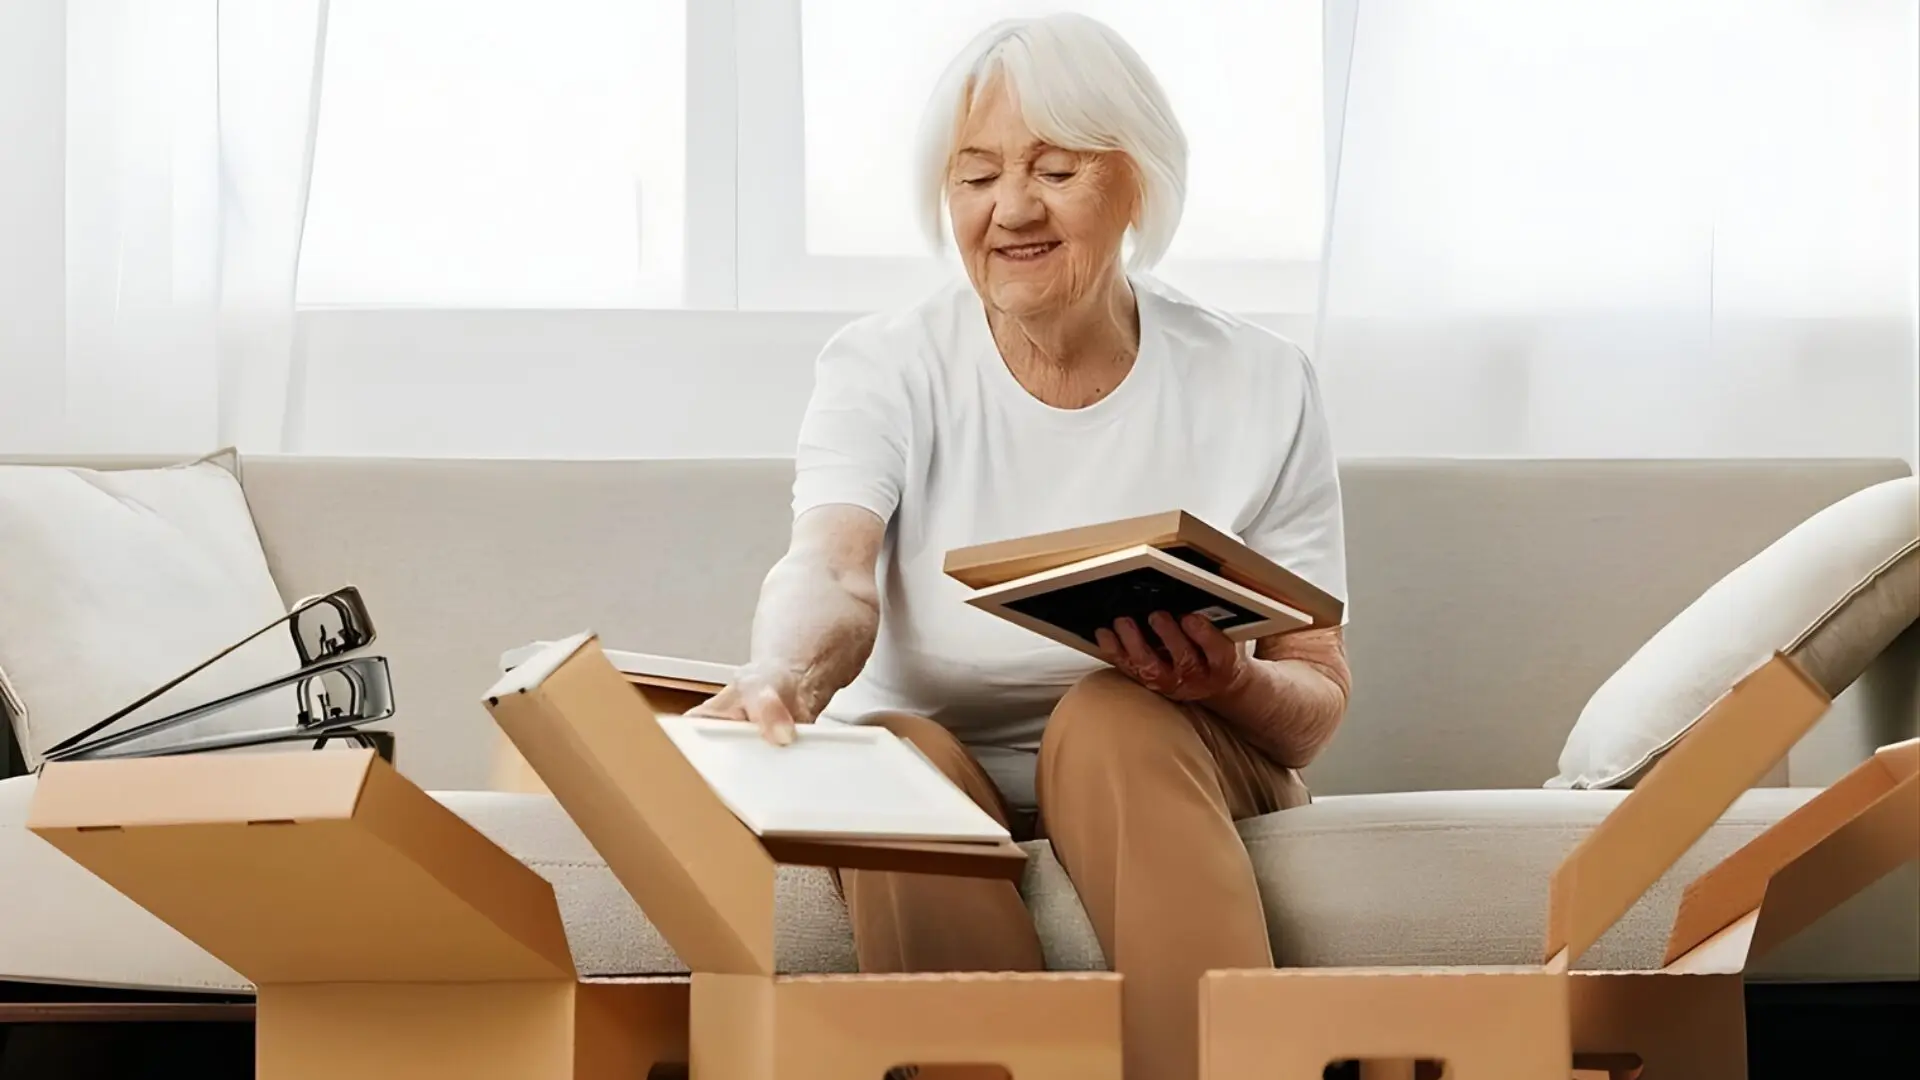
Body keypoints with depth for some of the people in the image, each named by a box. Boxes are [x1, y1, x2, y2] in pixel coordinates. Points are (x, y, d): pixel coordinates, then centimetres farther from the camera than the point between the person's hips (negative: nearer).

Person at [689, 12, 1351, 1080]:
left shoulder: (1259, 385, -3)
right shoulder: (885, 369, -4)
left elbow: (1318, 703, -3)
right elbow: (832, 569, -25)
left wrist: (1229, 687, -28)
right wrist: (787, 674, -49)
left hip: (1165, 774, 0)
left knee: (1113, 714, -32)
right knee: (900, 758, -32)